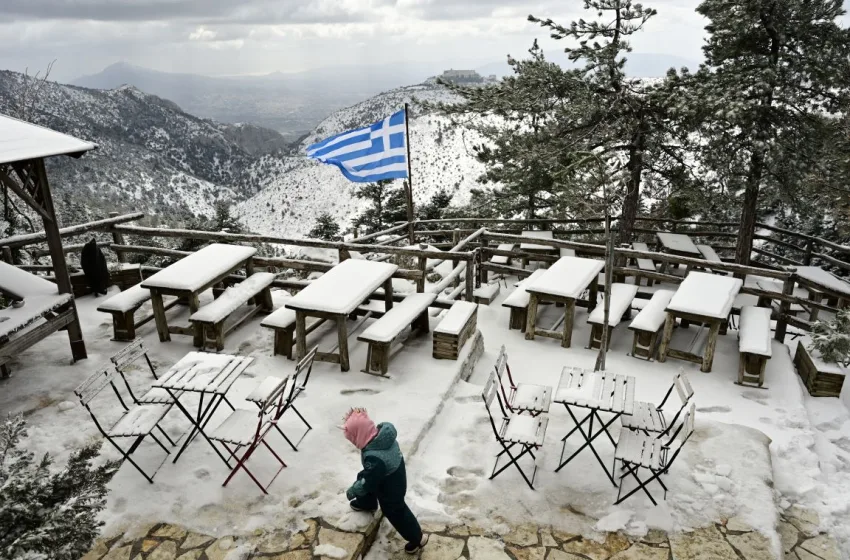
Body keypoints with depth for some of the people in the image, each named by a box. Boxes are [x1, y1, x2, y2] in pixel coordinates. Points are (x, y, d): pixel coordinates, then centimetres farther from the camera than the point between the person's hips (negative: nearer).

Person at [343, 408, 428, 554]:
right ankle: (367, 504, 62)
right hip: (393, 476, 8)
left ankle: (417, 538, 37)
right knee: (361, 477, 29)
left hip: (390, 488, -8)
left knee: (395, 512, 15)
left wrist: (352, 491, -9)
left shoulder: (374, 458, -45)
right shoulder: (382, 433, -21)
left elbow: (368, 483, -28)